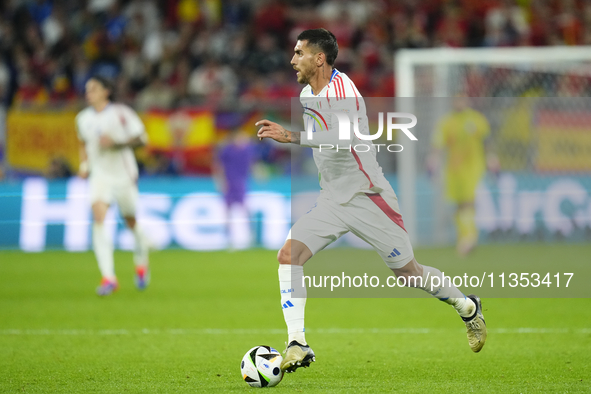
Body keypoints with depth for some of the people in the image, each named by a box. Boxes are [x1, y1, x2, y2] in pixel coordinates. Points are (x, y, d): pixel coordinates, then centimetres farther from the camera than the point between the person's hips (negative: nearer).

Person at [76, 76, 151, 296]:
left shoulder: (120, 113, -10)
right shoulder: (83, 118, 5)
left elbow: (141, 139, -10)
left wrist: (116, 144, -23)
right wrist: (84, 164, 7)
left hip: (124, 175, -2)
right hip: (100, 176, 2)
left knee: (131, 222, 10)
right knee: (98, 220, -19)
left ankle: (141, 262, 43)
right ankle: (108, 278, -22)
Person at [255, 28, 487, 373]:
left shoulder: (343, 90, -20)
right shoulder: (307, 94, 7)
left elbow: (344, 138, -38)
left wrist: (291, 137, -44)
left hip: (367, 198, -7)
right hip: (332, 200, 7)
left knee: (408, 273, 4)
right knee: (288, 255, -14)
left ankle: (467, 307, 31)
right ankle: (298, 345, -15)